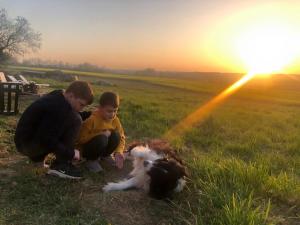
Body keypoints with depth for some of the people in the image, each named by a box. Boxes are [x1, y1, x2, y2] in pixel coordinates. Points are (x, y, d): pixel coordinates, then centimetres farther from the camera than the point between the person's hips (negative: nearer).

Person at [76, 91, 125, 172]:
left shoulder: (115, 120, -9)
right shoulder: (92, 119, -24)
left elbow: (121, 137, -6)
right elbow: (81, 138, -25)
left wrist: (118, 152, -23)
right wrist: (101, 134, -30)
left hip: (102, 147, 5)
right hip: (86, 149, -5)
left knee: (116, 135, -21)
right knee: (102, 139, -35)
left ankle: (105, 155, 5)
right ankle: (91, 160, -7)